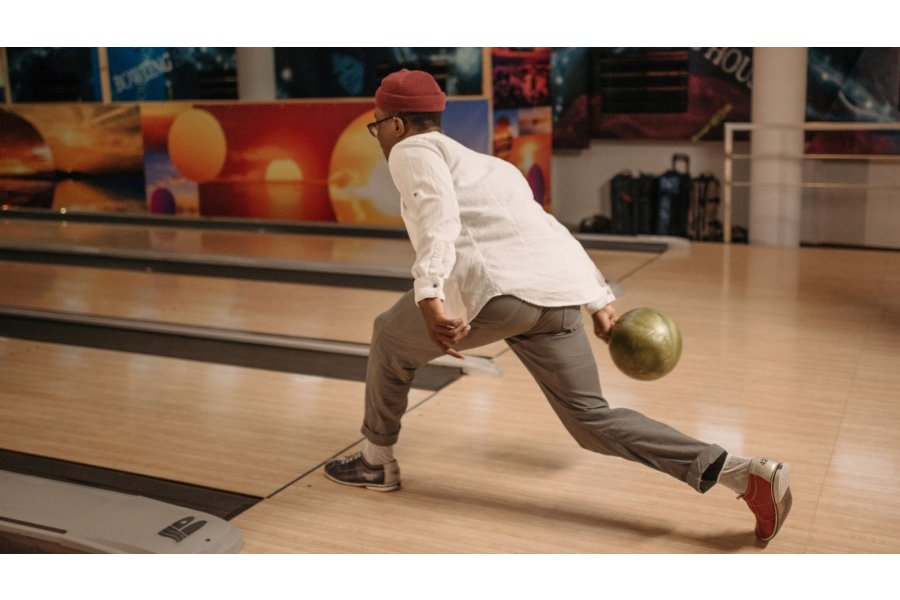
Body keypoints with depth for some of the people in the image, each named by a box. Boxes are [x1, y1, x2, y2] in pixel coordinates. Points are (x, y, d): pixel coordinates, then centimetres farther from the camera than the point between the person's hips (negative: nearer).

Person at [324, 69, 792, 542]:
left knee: (392, 339, 21)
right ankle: (744, 473, 2)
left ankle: (377, 461, 33)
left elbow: (438, 216, -11)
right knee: (591, 417, 13)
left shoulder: (413, 151, 11)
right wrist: (599, 302, 37)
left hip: (498, 289, -7)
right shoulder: (485, 164, 35)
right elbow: (548, 229, 33)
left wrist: (430, 297, -24)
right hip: (557, 294, 7)